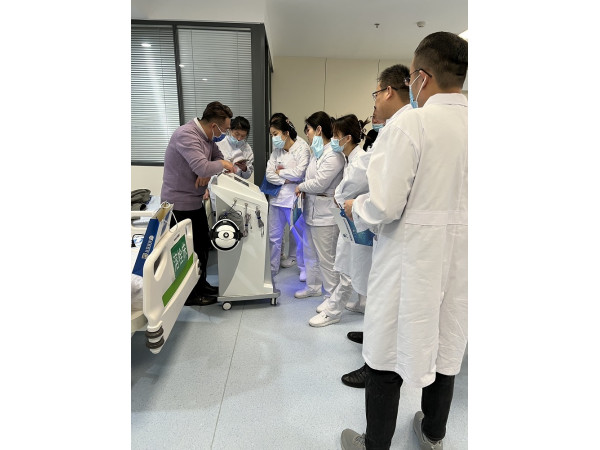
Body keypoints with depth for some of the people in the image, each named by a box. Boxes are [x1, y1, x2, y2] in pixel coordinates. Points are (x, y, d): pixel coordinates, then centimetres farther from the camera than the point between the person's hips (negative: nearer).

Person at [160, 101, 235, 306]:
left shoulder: (207, 135, 4)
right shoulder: (186, 135, -25)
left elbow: (218, 158, 10)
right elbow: (202, 167, -36)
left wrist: (208, 172, -12)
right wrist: (222, 165, -16)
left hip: (196, 202, 9)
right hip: (180, 204, -9)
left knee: (203, 245, 18)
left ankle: (201, 285, 35)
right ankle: (189, 294, 21)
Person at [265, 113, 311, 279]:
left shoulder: (302, 148, -9)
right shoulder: (277, 149, 9)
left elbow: (298, 173, -22)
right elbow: (269, 173, 0)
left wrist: (280, 172, -7)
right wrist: (285, 180, -15)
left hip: (294, 199, -6)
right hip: (277, 197, 6)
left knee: (300, 236, 11)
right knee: (273, 237, 13)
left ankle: (304, 268, 30)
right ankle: (272, 269, 28)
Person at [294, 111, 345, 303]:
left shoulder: (333, 155, -18)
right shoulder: (316, 152, 13)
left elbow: (319, 183, -21)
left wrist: (301, 187, -4)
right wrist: (304, 190, -3)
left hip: (325, 214, -10)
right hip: (312, 210, 10)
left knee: (326, 258, 0)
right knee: (310, 253, 21)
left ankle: (332, 295, 14)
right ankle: (313, 287, 37)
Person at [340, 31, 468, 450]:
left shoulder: (407, 124, -17)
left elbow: (384, 206, -21)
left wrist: (355, 206, -1)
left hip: (413, 256, -6)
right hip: (459, 259, 7)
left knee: (389, 355, 11)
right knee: (445, 349, 22)